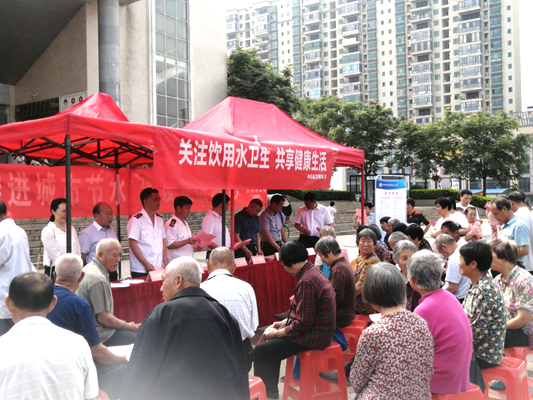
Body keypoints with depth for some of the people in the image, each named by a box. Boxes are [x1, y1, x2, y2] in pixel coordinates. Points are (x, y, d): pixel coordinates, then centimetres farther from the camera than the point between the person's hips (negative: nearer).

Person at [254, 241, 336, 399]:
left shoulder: (306, 281, -25)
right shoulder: (312, 272, 7)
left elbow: (302, 323, -24)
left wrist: (276, 333, -11)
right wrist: (284, 323, 12)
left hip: (313, 335, -11)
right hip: (316, 330, 11)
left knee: (261, 351, -10)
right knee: (270, 342, 22)